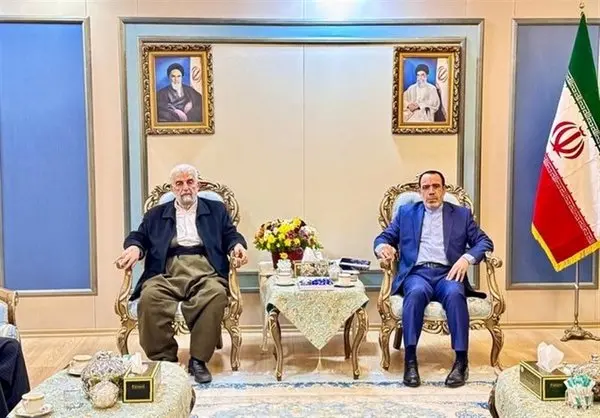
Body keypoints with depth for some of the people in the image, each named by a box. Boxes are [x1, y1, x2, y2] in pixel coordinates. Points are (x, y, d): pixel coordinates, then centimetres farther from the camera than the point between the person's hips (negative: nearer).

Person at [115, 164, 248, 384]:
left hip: (204, 271, -1)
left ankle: (198, 360, -22)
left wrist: (237, 245, -9)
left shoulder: (216, 210, 23)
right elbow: (139, 236, 18)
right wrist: (134, 248, -6)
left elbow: (231, 235, 15)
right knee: (149, 297, -33)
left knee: (216, 295, -35)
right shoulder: (156, 214, 26)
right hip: (167, 273, 1)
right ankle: (163, 360, -16)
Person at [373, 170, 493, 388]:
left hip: (447, 273, 0)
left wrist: (467, 258, -11)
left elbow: (484, 242, 10)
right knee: (416, 292, -35)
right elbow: (383, 237, 14)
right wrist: (382, 247, -11)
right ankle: (410, 359, -31)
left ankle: (461, 360, -27)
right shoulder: (406, 212, 19)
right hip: (416, 273, 0)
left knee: (455, 293, -34)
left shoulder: (461, 214, 17)